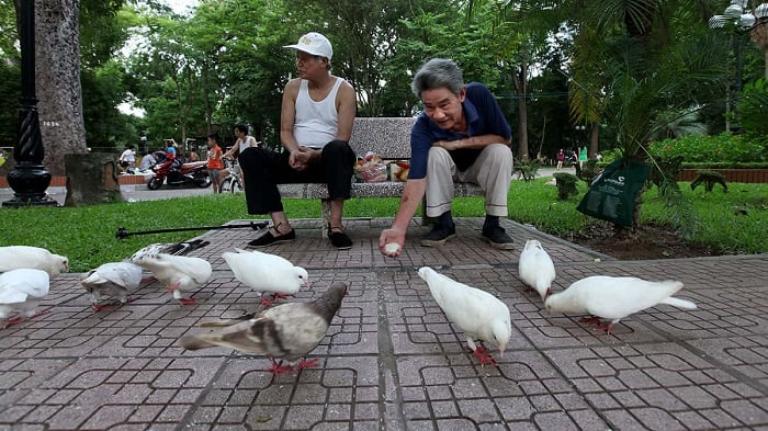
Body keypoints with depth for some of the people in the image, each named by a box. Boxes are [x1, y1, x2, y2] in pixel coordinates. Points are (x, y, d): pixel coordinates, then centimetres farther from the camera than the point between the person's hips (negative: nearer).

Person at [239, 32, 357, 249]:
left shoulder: (344, 90, -3)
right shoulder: (293, 87, 9)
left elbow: (342, 139, -10)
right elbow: (285, 131, 5)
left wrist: (315, 155, -26)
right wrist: (294, 152, -18)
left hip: (329, 160, -4)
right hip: (298, 160, 4)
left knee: (337, 149, -39)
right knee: (250, 156, -19)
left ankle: (335, 225, -36)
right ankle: (281, 225, -27)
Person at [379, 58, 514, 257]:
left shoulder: (479, 94, -29)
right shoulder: (422, 127, -33)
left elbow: (505, 138, -20)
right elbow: (416, 180, -42)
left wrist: (459, 143, -30)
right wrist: (399, 228, -56)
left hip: (481, 166, 1)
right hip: (449, 168, -1)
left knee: (501, 152, -30)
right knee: (435, 153, -32)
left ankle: (492, 224, -16)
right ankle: (444, 223, -16)